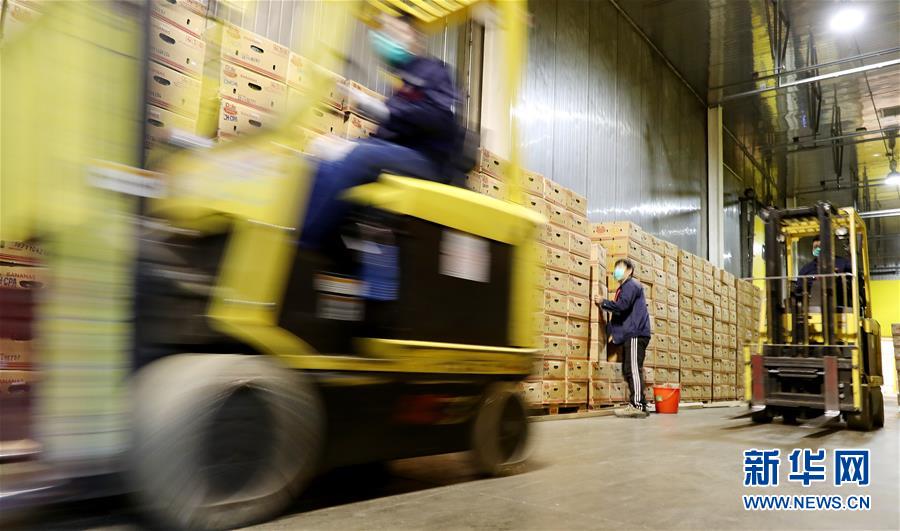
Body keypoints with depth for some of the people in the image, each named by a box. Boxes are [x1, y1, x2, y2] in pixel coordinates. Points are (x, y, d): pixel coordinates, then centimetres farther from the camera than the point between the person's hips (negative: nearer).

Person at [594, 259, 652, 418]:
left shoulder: (631, 285, -4)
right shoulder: (623, 288, 26)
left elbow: (622, 305, -19)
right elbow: (619, 313, 26)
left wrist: (603, 302, -6)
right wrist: (613, 332, 17)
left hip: (636, 334, -10)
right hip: (629, 335, 10)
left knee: (634, 369, -14)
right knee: (628, 370, 8)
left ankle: (638, 405, -17)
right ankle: (635, 404, 9)